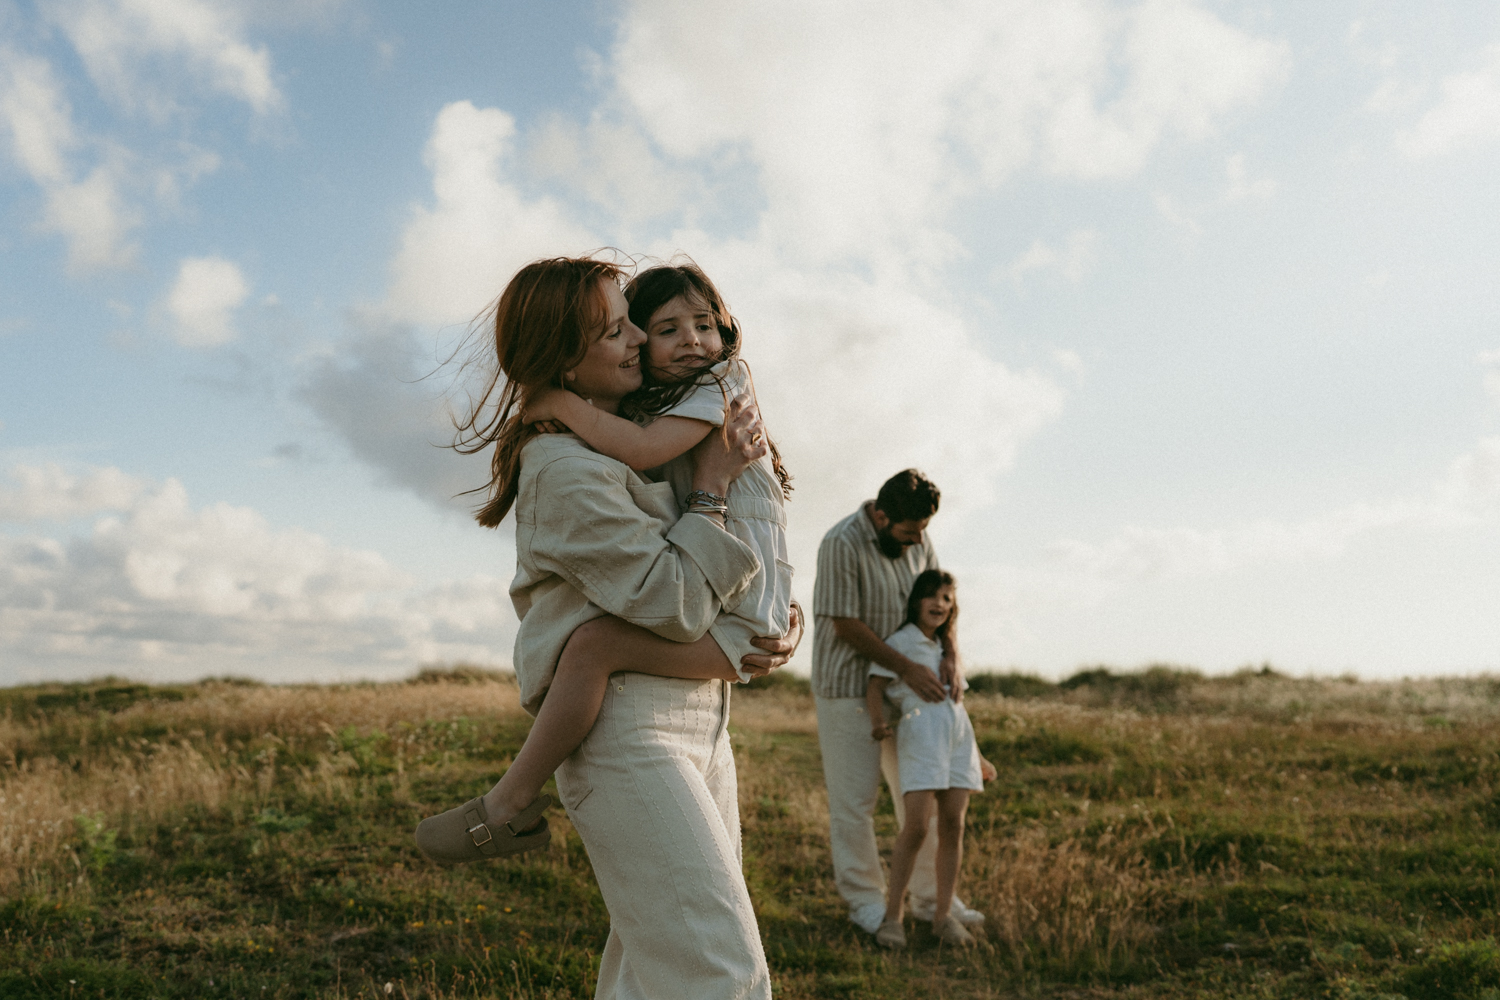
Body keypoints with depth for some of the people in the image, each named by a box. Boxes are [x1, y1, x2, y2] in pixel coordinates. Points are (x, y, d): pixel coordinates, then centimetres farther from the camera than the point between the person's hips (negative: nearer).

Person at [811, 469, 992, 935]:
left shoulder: (918, 540, 1)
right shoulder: (842, 544, -21)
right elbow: (846, 625, -20)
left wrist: (951, 654, -7)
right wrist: (907, 668, -20)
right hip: (848, 688, -7)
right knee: (854, 800, 1)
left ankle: (932, 897, 24)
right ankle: (865, 901, 16)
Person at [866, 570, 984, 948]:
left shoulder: (947, 647, 24)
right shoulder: (899, 641, 5)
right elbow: (875, 685, -4)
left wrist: (977, 754, 25)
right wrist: (878, 723, -22)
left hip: (958, 733, 6)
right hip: (920, 732, -6)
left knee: (953, 824, 1)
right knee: (916, 825, -13)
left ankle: (943, 914, 10)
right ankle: (892, 915, -2)